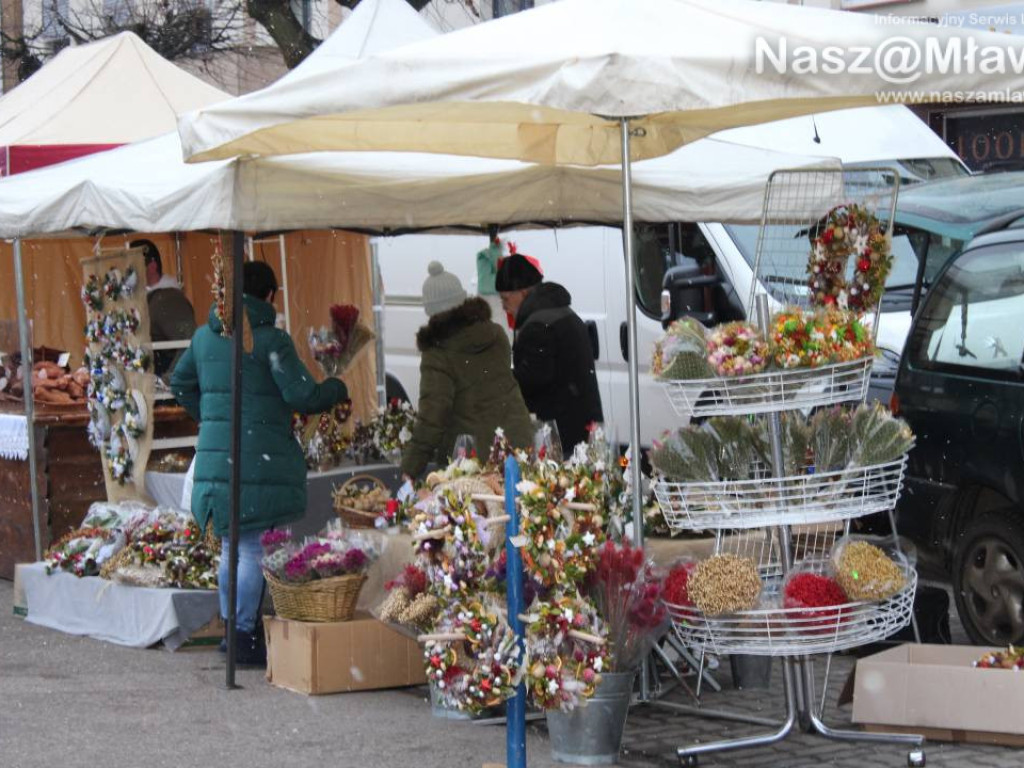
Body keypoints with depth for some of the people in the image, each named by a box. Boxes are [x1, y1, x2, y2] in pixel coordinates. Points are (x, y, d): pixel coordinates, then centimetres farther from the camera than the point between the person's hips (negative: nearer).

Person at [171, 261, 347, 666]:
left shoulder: (205, 335, 11)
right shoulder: (271, 339, -10)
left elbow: (180, 383, 25)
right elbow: (303, 396, -13)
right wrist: (338, 389, 6)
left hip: (214, 454, 7)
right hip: (258, 461, -7)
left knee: (231, 547, 18)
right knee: (254, 550, -1)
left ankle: (230, 627, 25)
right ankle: (243, 635, 0)